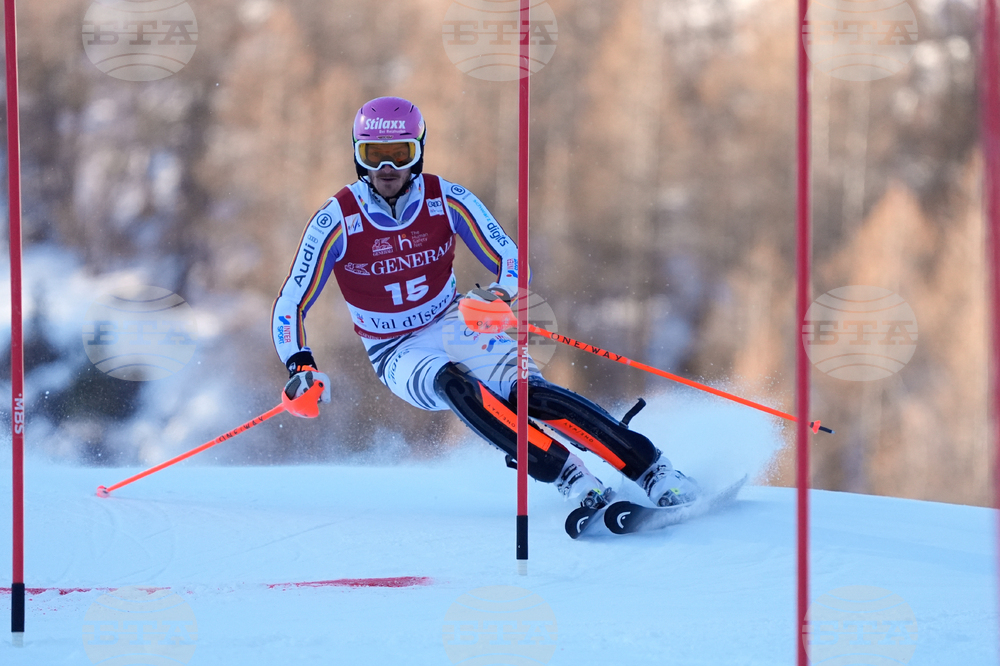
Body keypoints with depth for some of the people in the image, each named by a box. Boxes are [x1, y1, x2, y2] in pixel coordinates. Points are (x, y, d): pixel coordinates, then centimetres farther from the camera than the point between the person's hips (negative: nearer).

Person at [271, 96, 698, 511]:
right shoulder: (337, 221, -14)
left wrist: (500, 295, -29)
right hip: (398, 353, -1)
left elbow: (511, 259, -6)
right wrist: (300, 368, -26)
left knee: (527, 390, -26)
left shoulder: (446, 200, -9)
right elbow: (290, 305, -9)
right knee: (454, 385, -36)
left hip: (454, 328, 1)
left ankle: (652, 469, -26)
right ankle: (570, 478, -38)